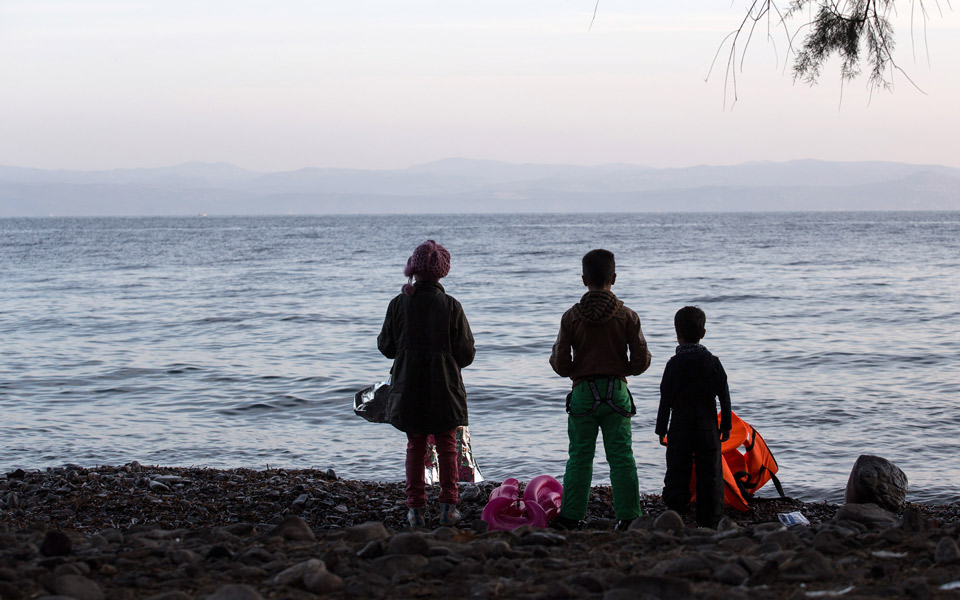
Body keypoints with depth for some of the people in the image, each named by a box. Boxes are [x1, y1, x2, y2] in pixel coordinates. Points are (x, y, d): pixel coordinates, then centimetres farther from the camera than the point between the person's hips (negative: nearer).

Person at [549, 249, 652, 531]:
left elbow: (560, 365, -4)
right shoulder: (627, 316, -4)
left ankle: (571, 517, 7)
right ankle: (628, 516, 4)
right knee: (621, 457, 5)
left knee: (579, 457, 7)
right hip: (617, 392, 0)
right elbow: (641, 361, -3)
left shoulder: (571, 317, -5)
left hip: (583, 393, 0)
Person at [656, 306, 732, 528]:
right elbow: (724, 396, 2)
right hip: (708, 428, 1)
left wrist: (662, 430, 3)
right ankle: (710, 520, 6)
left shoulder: (674, 364, -6)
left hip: (680, 428, -1)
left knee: (677, 475, 5)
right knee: (710, 474, 6)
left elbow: (666, 400, -4)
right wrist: (726, 425, 11)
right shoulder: (712, 362, -1)